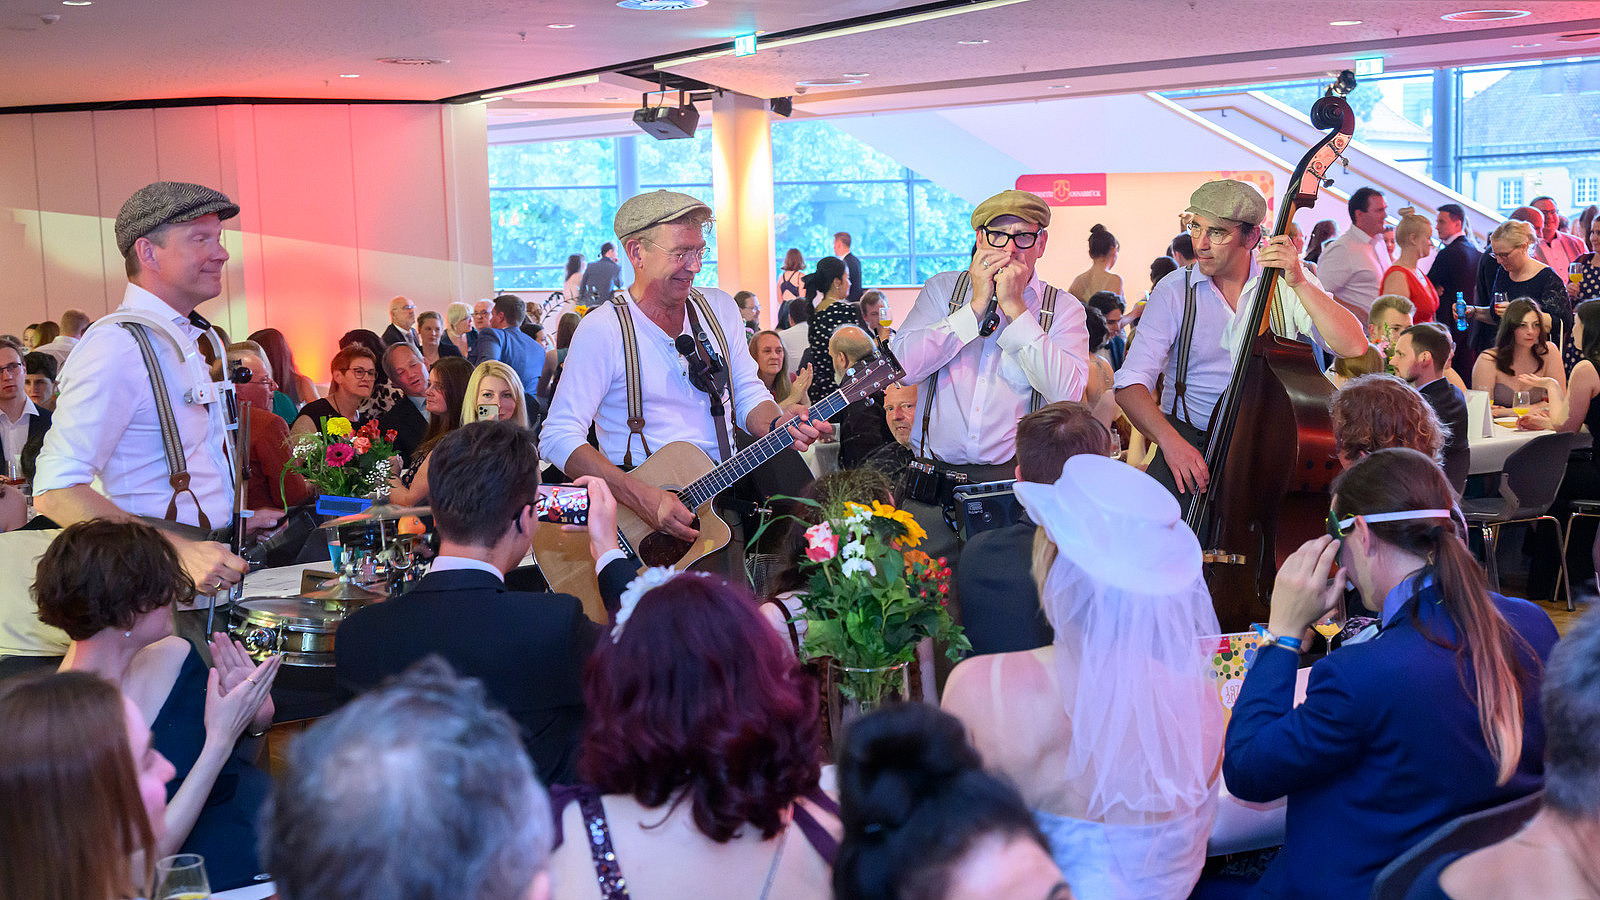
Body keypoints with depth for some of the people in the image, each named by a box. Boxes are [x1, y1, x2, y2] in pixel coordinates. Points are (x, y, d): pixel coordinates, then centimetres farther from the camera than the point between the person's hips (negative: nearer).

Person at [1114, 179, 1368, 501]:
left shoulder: (1284, 282, -2)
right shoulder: (1174, 291, -4)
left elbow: (1354, 347, -13)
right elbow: (1131, 383, -12)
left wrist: (1300, 283, -22)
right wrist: (1170, 439, -30)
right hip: (1190, 439, 0)